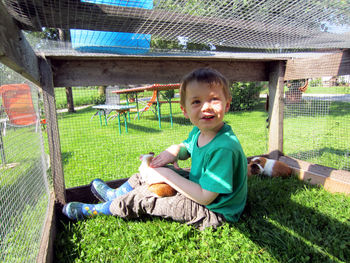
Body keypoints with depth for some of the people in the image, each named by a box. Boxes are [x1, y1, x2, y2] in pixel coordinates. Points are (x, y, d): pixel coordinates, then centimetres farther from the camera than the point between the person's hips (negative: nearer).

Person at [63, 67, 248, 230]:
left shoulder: (224, 148, -34)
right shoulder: (197, 132, -6)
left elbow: (204, 198, -30)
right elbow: (186, 147, 16)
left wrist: (168, 176, -25)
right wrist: (173, 151, -8)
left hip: (213, 212, -8)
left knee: (144, 199, -10)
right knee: (153, 170, 10)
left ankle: (93, 210, 16)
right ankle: (116, 194, 33)